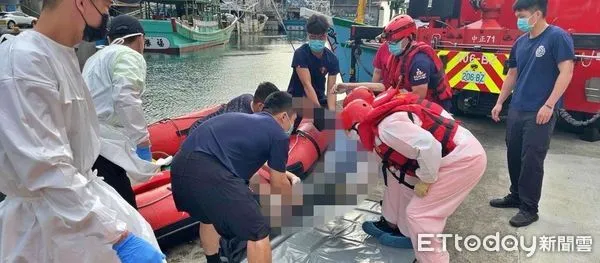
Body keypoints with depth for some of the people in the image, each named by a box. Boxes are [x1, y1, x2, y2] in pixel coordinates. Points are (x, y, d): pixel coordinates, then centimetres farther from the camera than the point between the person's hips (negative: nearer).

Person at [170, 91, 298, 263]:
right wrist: (290, 206, 41)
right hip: (210, 173, -9)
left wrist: (278, 171, 60)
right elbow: (278, 185, 20)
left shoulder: (242, 118, 30)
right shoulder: (279, 134, 9)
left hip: (180, 165, 9)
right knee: (258, 232, 5)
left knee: (209, 215, 35)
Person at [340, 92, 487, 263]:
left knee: (419, 214, -11)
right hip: (452, 155, 10)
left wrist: (425, 180, -18)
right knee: (398, 175, 20)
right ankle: (392, 224, 36)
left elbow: (427, 146, -31)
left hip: (464, 160, -10)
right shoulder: (386, 117, 10)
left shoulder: (386, 127, -22)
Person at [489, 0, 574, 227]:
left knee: (532, 161, -3)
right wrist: (500, 102, 17)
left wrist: (549, 105, -19)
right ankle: (516, 196, 29)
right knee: (514, 156, 13)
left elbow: (566, 73, -14)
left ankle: (529, 208, 9)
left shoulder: (557, 37, -9)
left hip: (540, 113, -7)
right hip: (516, 110, 7)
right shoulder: (520, 42, 12)